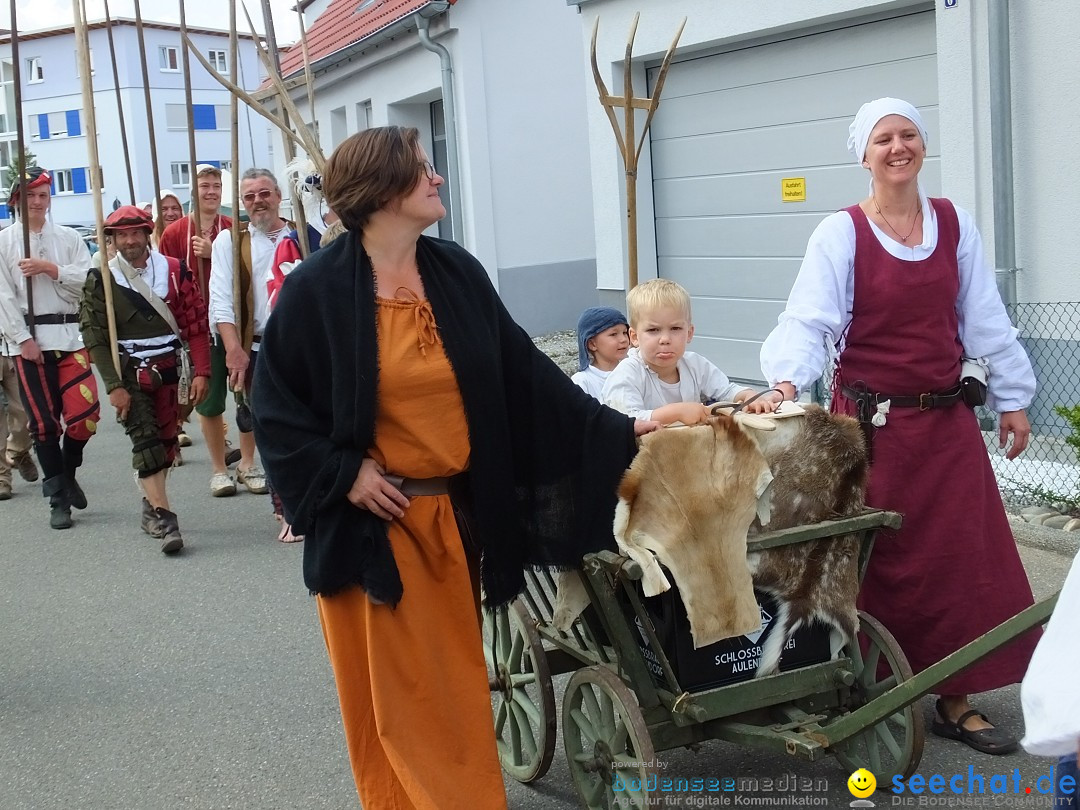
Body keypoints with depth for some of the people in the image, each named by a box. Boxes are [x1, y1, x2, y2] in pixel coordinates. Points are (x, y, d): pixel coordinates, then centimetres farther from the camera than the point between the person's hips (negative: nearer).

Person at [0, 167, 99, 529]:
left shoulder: (68, 238, 9)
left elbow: (87, 280, -1)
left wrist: (49, 268, -11)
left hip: (68, 336, 1)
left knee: (84, 413, -7)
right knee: (44, 422, 1)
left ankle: (67, 472, 21)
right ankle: (58, 499, 9)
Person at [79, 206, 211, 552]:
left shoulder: (174, 270, 0)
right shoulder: (101, 279, -5)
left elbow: (196, 323, 2)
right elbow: (94, 336, -6)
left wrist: (201, 372, -4)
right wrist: (114, 386, -12)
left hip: (168, 369, 3)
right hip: (128, 372, -3)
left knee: (166, 439, 11)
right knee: (146, 442, -11)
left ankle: (151, 506, 29)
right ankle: (164, 519, -13)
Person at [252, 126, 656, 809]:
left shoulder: (458, 273, 3)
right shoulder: (317, 289, -10)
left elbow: (523, 372, 6)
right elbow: (276, 404, -6)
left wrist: (617, 428, 4)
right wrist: (342, 472, -15)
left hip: (453, 517, 4)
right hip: (372, 524, -4)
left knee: (455, 684, 14)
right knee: (393, 697, 6)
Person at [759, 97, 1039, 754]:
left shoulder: (954, 225, 6)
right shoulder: (841, 233, -6)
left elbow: (984, 318, 10)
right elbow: (808, 320, -16)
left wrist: (1012, 397, 10)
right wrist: (787, 383, -33)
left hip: (947, 421, 4)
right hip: (871, 422, -4)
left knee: (962, 555, 6)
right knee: (880, 562, 3)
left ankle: (956, 698, 19)